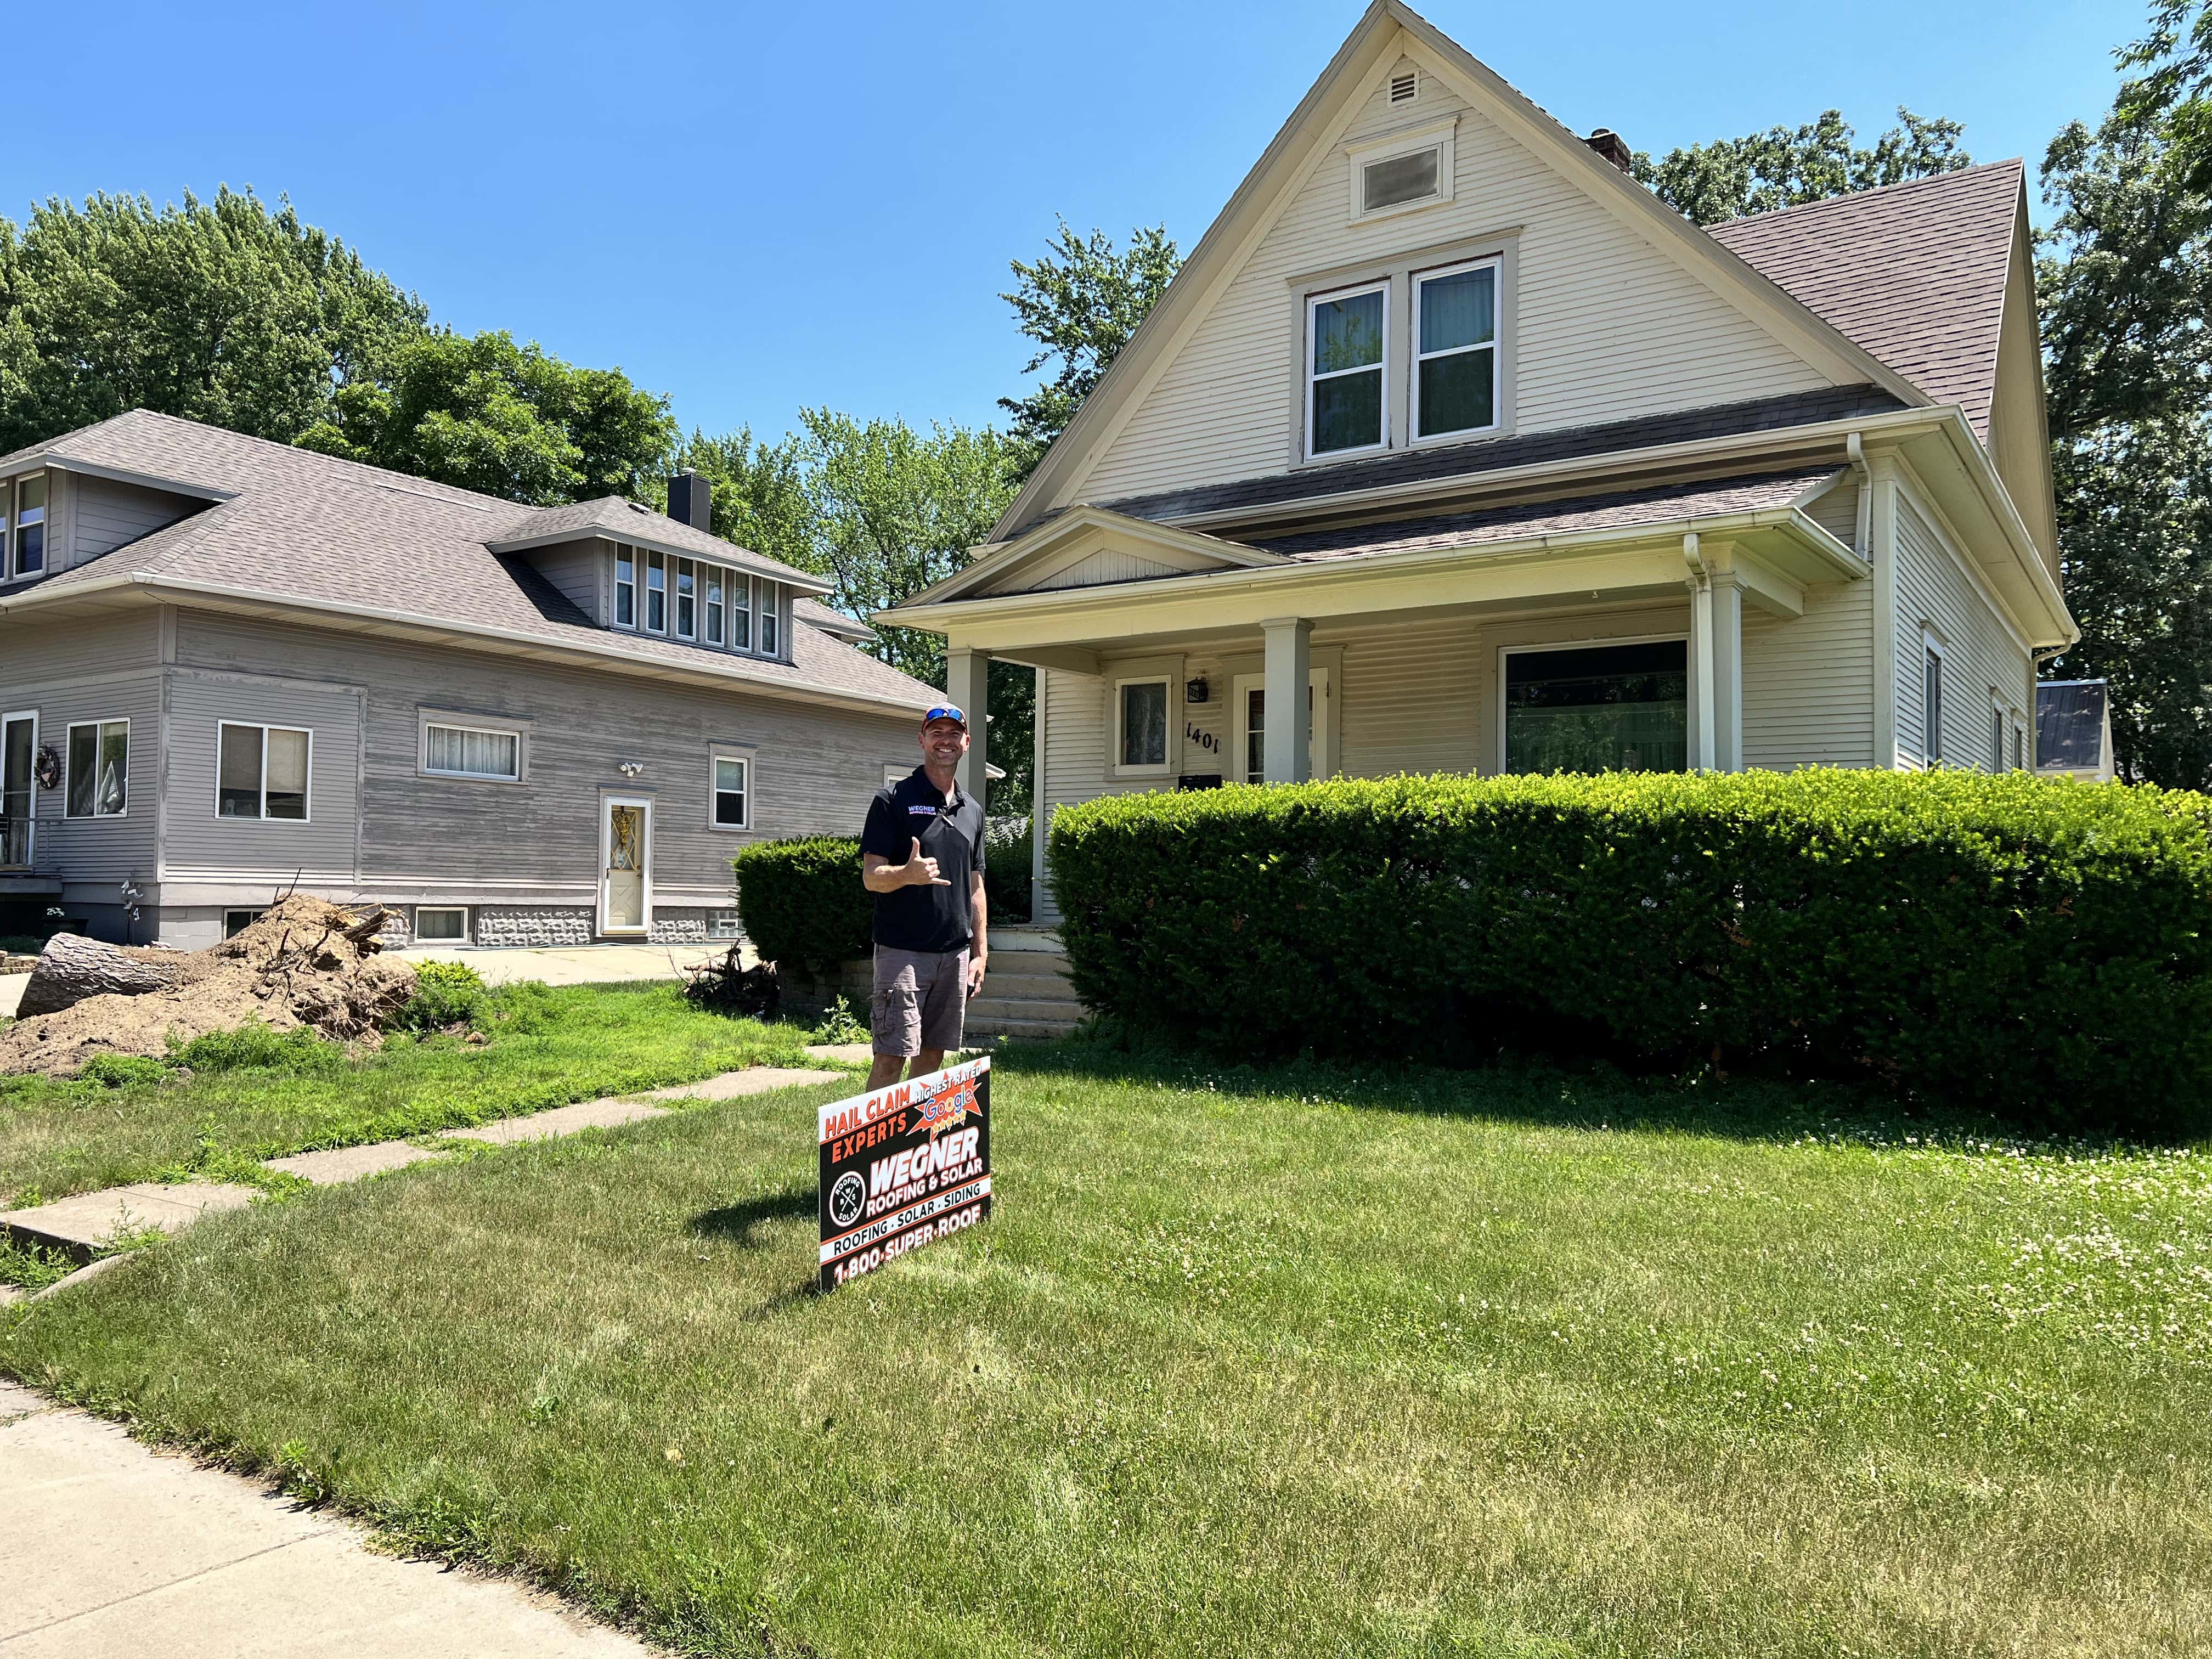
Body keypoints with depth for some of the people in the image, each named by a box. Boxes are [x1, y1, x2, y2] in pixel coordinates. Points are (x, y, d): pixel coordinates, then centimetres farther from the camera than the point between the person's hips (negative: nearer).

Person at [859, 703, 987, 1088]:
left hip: (955, 953, 5)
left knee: (932, 1055, 8)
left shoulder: (972, 809, 15)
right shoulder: (893, 799, -3)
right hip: (902, 951, -5)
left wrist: (979, 954, 14)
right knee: (891, 1057, -9)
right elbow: (871, 876, -8)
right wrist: (907, 874, -29)